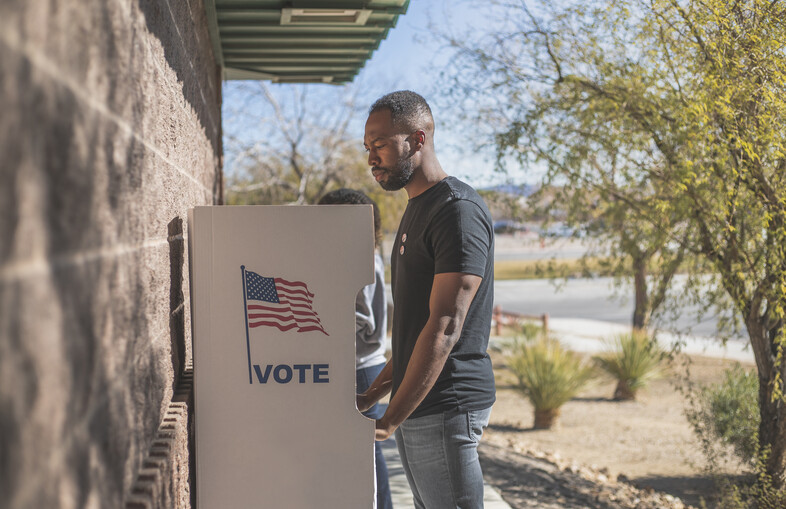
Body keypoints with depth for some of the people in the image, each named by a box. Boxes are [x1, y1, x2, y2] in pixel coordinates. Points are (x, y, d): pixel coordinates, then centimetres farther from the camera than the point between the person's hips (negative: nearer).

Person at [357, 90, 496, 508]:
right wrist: (372, 395, 15)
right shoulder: (416, 210, 17)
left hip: (445, 406, -9)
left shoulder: (458, 209, -13)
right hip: (413, 407, 9)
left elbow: (445, 328, -21)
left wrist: (388, 421, -21)